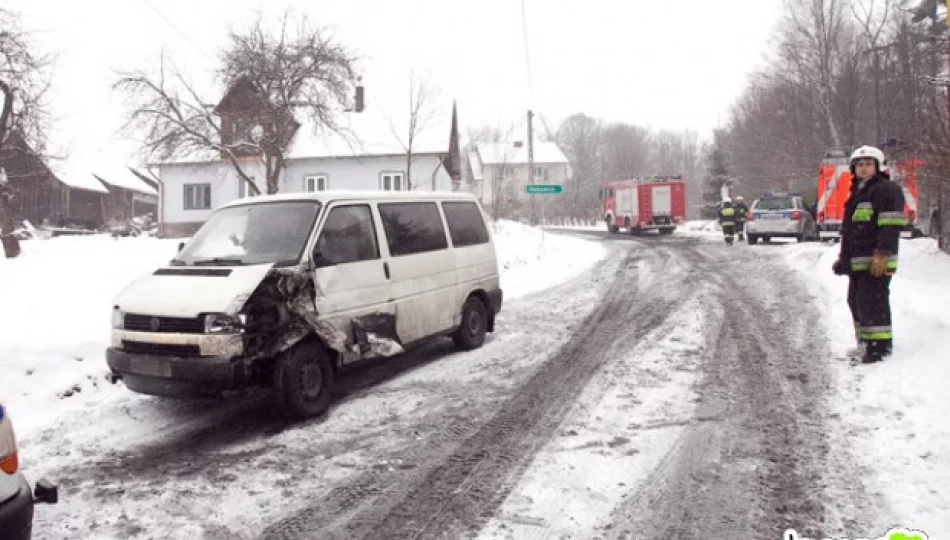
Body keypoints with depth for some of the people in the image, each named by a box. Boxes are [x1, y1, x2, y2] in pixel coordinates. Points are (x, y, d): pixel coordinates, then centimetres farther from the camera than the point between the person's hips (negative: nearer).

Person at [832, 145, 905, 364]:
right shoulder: (857, 192, 22)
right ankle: (865, 343, 24)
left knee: (872, 302, -11)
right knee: (856, 301, 14)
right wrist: (843, 256, 27)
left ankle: (881, 345, -5)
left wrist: (882, 254, -23)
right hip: (857, 261, 10)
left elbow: (891, 226, -17)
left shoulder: (886, 189, -8)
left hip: (875, 262, -10)